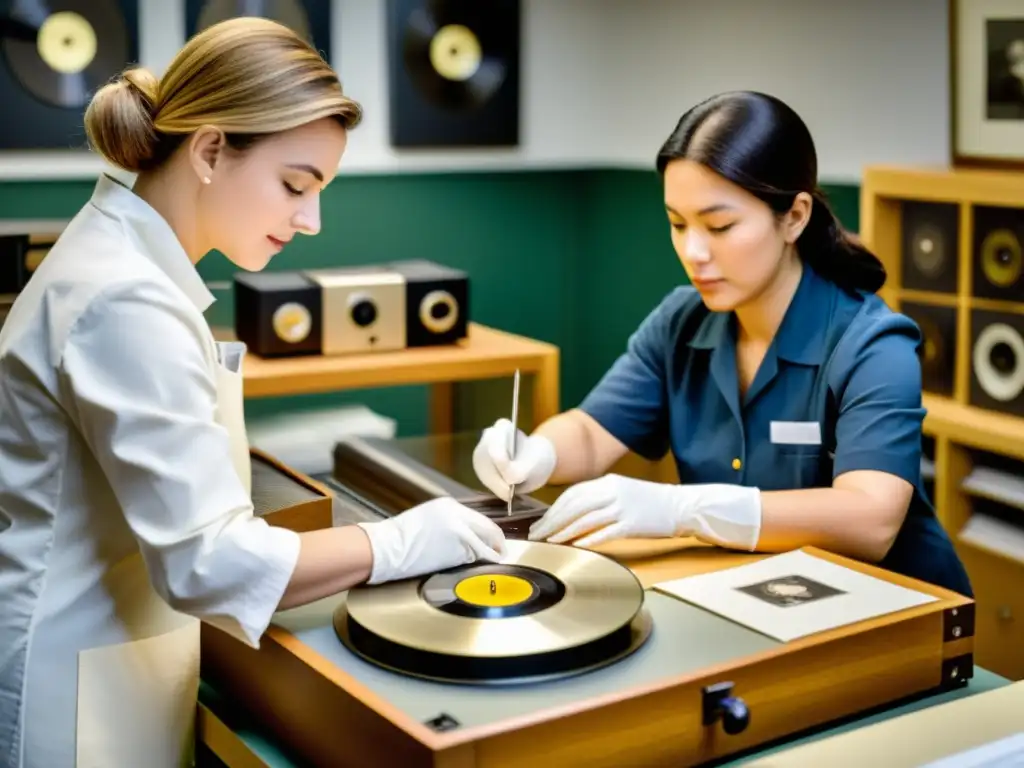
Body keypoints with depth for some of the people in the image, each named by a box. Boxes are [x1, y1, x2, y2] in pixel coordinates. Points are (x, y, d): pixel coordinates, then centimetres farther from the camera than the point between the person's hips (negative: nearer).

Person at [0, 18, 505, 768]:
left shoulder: (124, 258, 6)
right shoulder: (128, 301, -24)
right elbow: (209, 561, -27)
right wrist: (403, 542, -17)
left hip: (111, 662, 9)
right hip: (77, 694, -9)